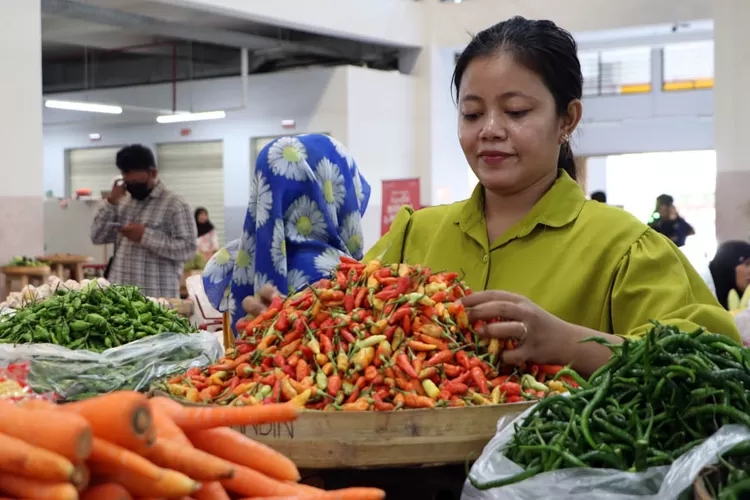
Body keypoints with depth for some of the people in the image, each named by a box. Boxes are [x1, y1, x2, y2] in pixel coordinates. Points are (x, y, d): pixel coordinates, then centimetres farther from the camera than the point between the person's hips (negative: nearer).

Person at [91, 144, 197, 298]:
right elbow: (97, 237, 14)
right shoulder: (123, 204, 17)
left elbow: (188, 248, -13)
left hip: (157, 298, -6)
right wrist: (111, 203, 1)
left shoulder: (174, 205, -5)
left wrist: (145, 236, -20)